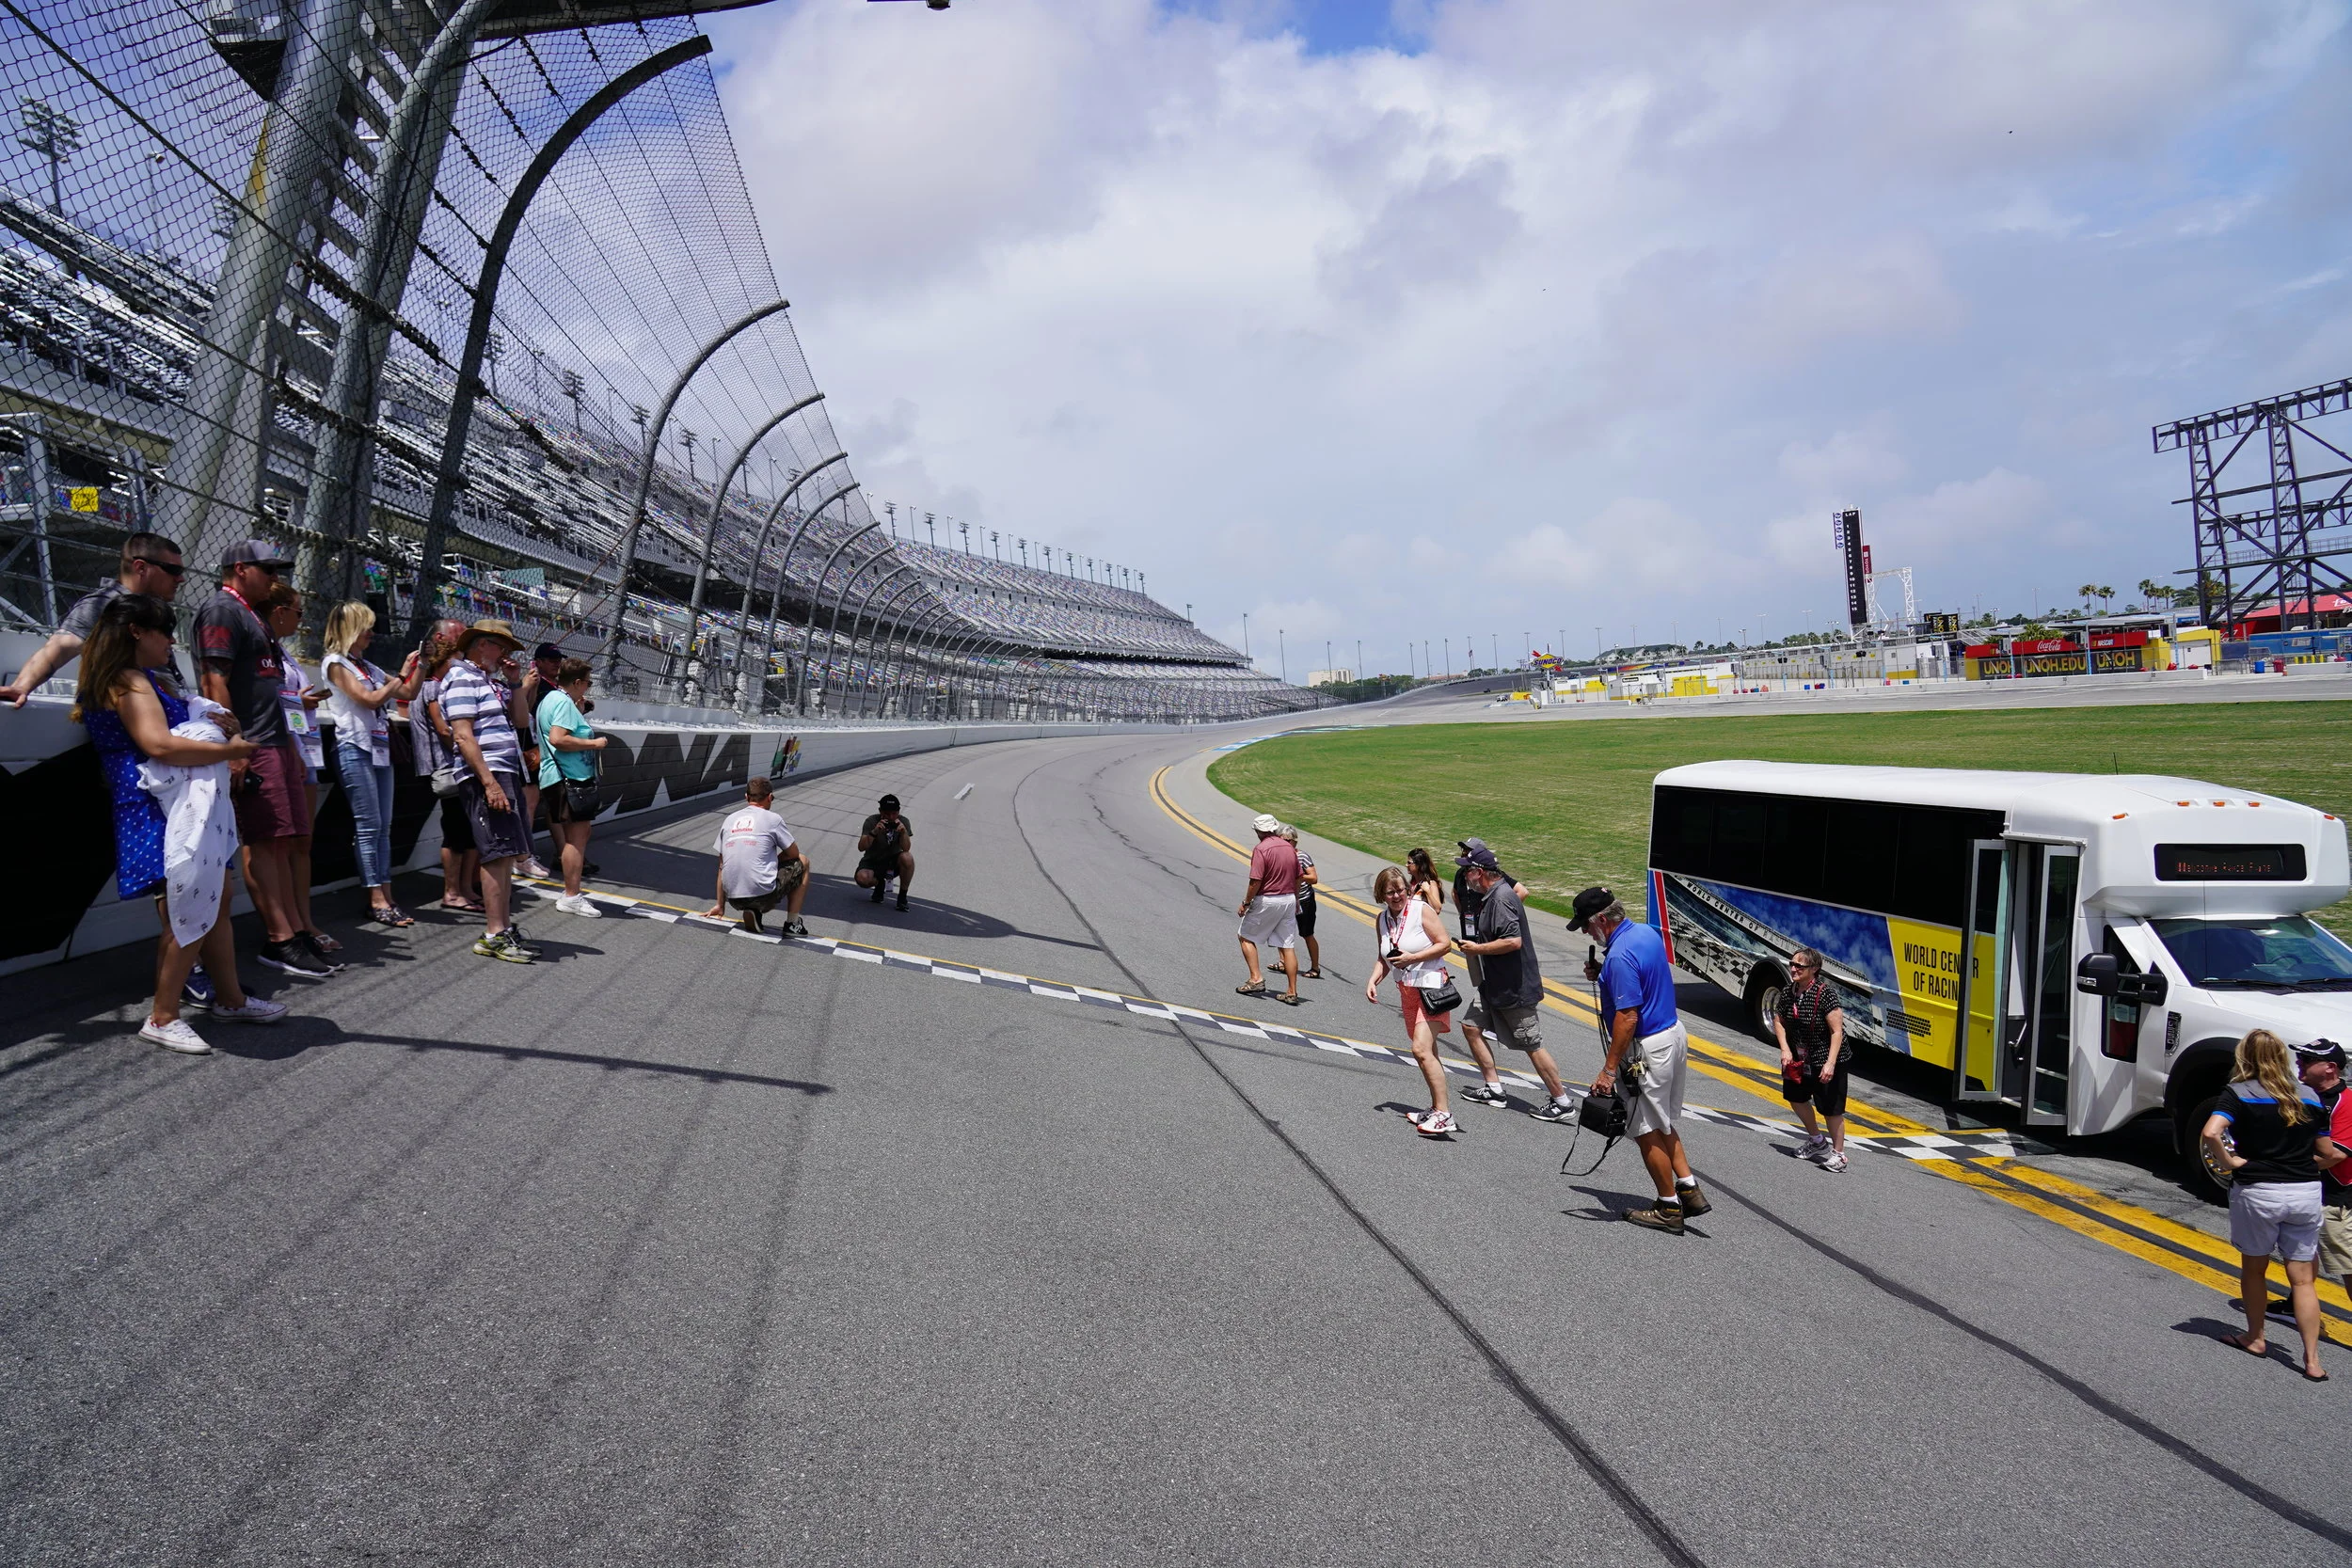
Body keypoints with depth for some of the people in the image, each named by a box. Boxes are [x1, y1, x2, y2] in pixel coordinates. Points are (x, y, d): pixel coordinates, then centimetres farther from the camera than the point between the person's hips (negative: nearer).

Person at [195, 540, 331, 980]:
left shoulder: (252, 616, 24)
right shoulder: (223, 610, -7)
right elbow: (214, 681, -16)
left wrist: (290, 746, 24)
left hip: (275, 746, 10)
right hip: (250, 747, -10)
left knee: (281, 844, 9)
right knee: (263, 844, -9)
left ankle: (291, 933, 12)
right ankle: (280, 940, -8)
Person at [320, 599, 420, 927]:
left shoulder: (368, 667, 17)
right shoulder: (336, 663, -3)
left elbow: (408, 694, 21)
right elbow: (370, 699, -13)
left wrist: (419, 667, 10)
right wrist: (402, 674, -6)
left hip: (380, 750, 8)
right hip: (355, 750, -8)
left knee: (383, 827, 5)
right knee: (368, 826, -8)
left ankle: (386, 897, 6)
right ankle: (376, 900, -7)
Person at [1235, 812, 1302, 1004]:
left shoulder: (1261, 849, -14)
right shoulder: (1289, 848, 7)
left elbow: (1256, 881, -19)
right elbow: (1297, 878, 13)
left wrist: (1246, 903, -9)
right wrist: (1296, 901, 25)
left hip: (1266, 900, -6)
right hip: (1288, 900, 6)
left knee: (1247, 937, 11)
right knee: (1288, 946, 6)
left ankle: (1256, 979, 1)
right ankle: (1292, 992, 6)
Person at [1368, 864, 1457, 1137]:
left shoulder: (1421, 910, -13)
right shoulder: (1383, 918, 6)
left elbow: (1444, 943, -13)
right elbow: (1383, 958, 13)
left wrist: (1412, 957, -20)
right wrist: (1373, 980, -4)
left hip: (1430, 984, -7)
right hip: (1406, 989, 7)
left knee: (1421, 1049, -18)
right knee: (1427, 1053, 14)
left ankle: (1444, 1115, -16)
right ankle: (1437, 1109, 24)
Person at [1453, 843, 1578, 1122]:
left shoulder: (1501, 898, -22)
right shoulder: (1488, 895, 9)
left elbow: (1514, 941, -30)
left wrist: (1477, 949, -19)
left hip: (1516, 988, -11)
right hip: (1494, 984, 11)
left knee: (1533, 1045, -3)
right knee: (1471, 1025, 13)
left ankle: (1563, 1103, 8)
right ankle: (1493, 1089, 19)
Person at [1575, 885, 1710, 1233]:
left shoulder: (1620, 956, -25)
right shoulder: (1648, 933, 4)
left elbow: (1627, 1017, -27)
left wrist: (1609, 1069, -22)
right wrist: (1603, 975, 5)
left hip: (1647, 1048, -10)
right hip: (1673, 1033, 10)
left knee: (1647, 1132, 5)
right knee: (1663, 1123, 22)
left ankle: (1669, 1208, 14)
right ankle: (1689, 1190, 21)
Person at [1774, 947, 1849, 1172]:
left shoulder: (1825, 993, -24)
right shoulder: (1788, 991, -4)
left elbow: (1837, 1031, -24)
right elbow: (1779, 1021, 8)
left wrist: (1830, 1063, -29)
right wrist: (1785, 1049, -6)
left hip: (1825, 1061, -8)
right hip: (1799, 1058, 8)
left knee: (1830, 1107, -1)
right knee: (1796, 1095, 21)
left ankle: (1838, 1154, 16)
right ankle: (1817, 1141, 41)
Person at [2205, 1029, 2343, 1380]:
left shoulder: (2238, 1093, -8)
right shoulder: (2309, 1097, 5)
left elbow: (2212, 1133, -25)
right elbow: (2327, 1154, 9)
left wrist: (2228, 1162, -9)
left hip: (2257, 1191, -3)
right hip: (2306, 1193, 3)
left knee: (2254, 1268, 17)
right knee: (2303, 1278, 9)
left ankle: (2255, 1338, 29)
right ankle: (2312, 1360, 6)